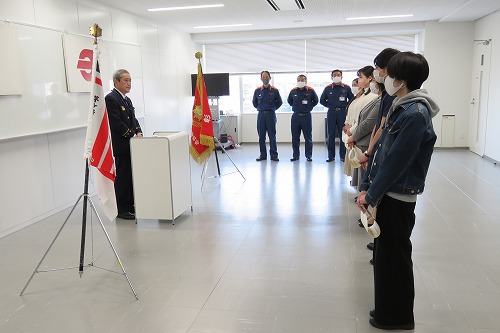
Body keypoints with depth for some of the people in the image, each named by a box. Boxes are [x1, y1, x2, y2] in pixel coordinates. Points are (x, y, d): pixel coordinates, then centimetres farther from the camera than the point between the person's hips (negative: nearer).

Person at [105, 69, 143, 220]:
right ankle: (122, 209, 6)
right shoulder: (111, 98, -11)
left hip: (131, 145, 9)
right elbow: (116, 123, -18)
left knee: (132, 176, 12)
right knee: (122, 177, -3)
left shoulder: (127, 100, 19)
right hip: (121, 146, -9)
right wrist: (133, 136, -16)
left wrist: (138, 133, 0)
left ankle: (130, 205, 22)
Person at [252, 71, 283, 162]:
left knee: (272, 136, 0)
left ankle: (274, 155, 6)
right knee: (261, 136, 4)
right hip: (261, 115, 2)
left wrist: (272, 109, 10)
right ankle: (263, 155, 13)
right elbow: (254, 102, 20)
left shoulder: (274, 91, 2)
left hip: (271, 114, -2)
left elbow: (279, 102, 13)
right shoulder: (257, 91, 6)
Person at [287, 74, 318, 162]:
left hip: (306, 116, -2)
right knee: (295, 137, 5)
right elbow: (289, 101, 23)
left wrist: (309, 107, 5)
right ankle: (295, 155, 14)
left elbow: (315, 101, 12)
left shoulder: (310, 91, -2)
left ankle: (309, 155, 8)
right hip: (295, 116, 3)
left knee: (308, 137, 1)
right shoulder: (293, 91, 5)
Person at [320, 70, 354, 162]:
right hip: (331, 113, 1)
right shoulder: (328, 88, 5)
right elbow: (322, 100, 14)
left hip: (342, 112, 0)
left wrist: (346, 106, 4)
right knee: (331, 135, 2)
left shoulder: (346, 88, 3)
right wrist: (330, 106, 6)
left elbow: (351, 99, 14)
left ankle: (343, 155, 10)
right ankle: (331, 156, 8)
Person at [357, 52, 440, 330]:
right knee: (386, 254, 18)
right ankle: (389, 311, 35)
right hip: (387, 193, 9)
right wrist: (366, 187, 8)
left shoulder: (415, 113, -21)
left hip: (397, 197, -9)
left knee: (394, 257, 5)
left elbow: (395, 161, -22)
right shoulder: (402, 107, 9)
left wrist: (371, 195, -14)